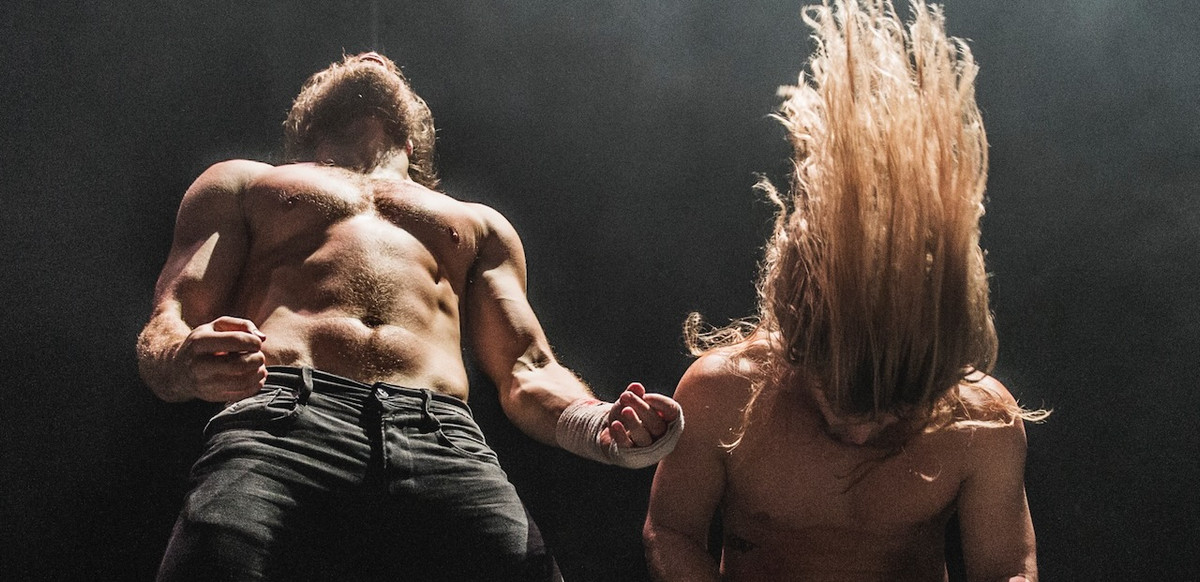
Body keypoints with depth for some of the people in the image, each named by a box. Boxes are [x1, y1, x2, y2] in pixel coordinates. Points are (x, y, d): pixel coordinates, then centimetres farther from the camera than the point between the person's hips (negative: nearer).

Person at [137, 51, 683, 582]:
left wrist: (600, 424, 0)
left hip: (446, 444, 2)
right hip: (278, 421, -1)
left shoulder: (477, 223, 36)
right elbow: (165, 330, 17)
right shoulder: (240, 184, 30)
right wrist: (191, 364, -10)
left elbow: (528, 372, 25)